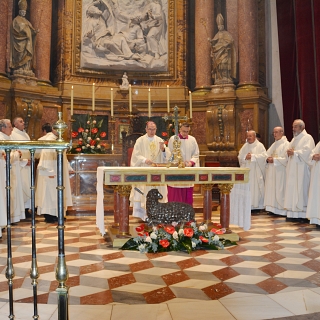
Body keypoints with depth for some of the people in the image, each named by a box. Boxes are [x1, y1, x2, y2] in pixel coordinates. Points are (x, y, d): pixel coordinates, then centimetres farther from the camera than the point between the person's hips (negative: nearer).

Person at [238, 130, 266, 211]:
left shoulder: (260, 145, 1)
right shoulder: (245, 146, 14)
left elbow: (263, 156, -12)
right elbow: (240, 157, 8)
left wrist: (252, 156, -16)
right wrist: (245, 157, -11)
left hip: (256, 172, -4)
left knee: (256, 188, -4)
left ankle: (257, 206, 3)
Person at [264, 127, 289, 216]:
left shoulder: (286, 144, -6)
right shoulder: (274, 144, 19)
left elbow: (286, 159, -17)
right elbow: (266, 154, 19)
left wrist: (274, 160, -17)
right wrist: (268, 159, -3)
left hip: (280, 171, -8)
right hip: (271, 172, 8)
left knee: (279, 191, -6)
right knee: (271, 190, 6)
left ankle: (282, 209, 1)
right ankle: (272, 208, 12)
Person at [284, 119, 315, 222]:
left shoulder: (307, 138, -4)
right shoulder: (294, 139, 21)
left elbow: (307, 152, -18)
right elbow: (289, 150, 19)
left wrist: (294, 152, -17)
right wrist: (289, 152, -2)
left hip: (302, 170, -8)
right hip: (293, 170, 8)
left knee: (302, 190, -8)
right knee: (292, 190, 3)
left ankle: (304, 215, -4)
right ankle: (293, 214, 6)